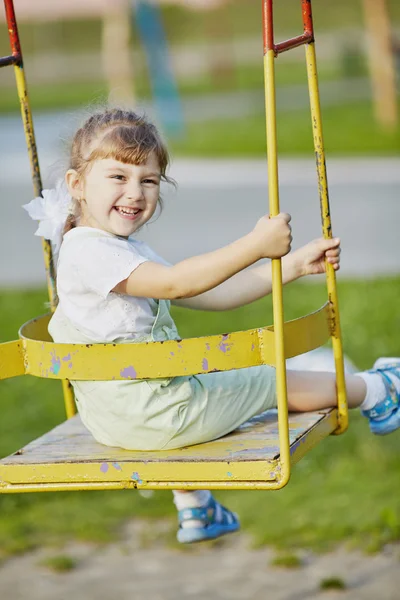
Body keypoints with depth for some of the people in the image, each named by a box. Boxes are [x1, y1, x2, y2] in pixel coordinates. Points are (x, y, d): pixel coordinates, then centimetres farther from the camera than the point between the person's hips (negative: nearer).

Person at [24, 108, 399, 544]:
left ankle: (194, 510, 54)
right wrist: (256, 246, -37)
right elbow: (174, 283, -35)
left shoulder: (127, 251, 11)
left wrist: (295, 265, 4)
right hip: (148, 415, -10)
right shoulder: (88, 250, -22)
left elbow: (210, 295, 9)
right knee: (269, 381, 7)